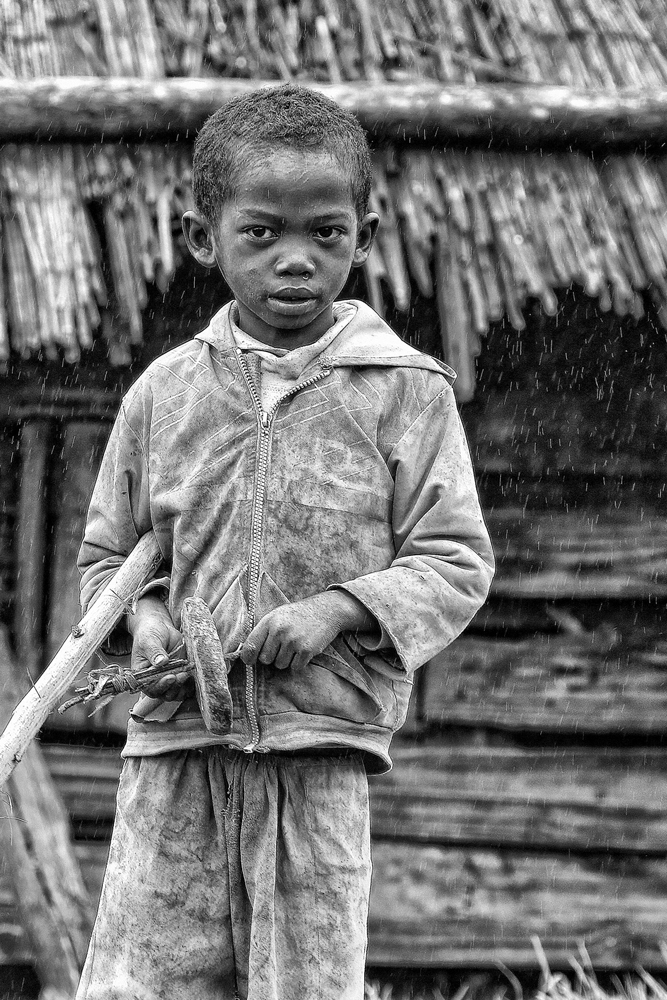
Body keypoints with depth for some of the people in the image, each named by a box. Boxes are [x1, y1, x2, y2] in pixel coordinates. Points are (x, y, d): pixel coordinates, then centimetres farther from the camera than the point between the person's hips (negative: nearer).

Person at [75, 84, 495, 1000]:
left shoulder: (404, 391, 0)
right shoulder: (165, 392, 8)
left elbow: (456, 560, 0)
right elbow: (106, 554, 16)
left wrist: (340, 609, -15)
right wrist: (140, 620, -5)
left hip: (322, 753, -2)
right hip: (175, 747, 2)